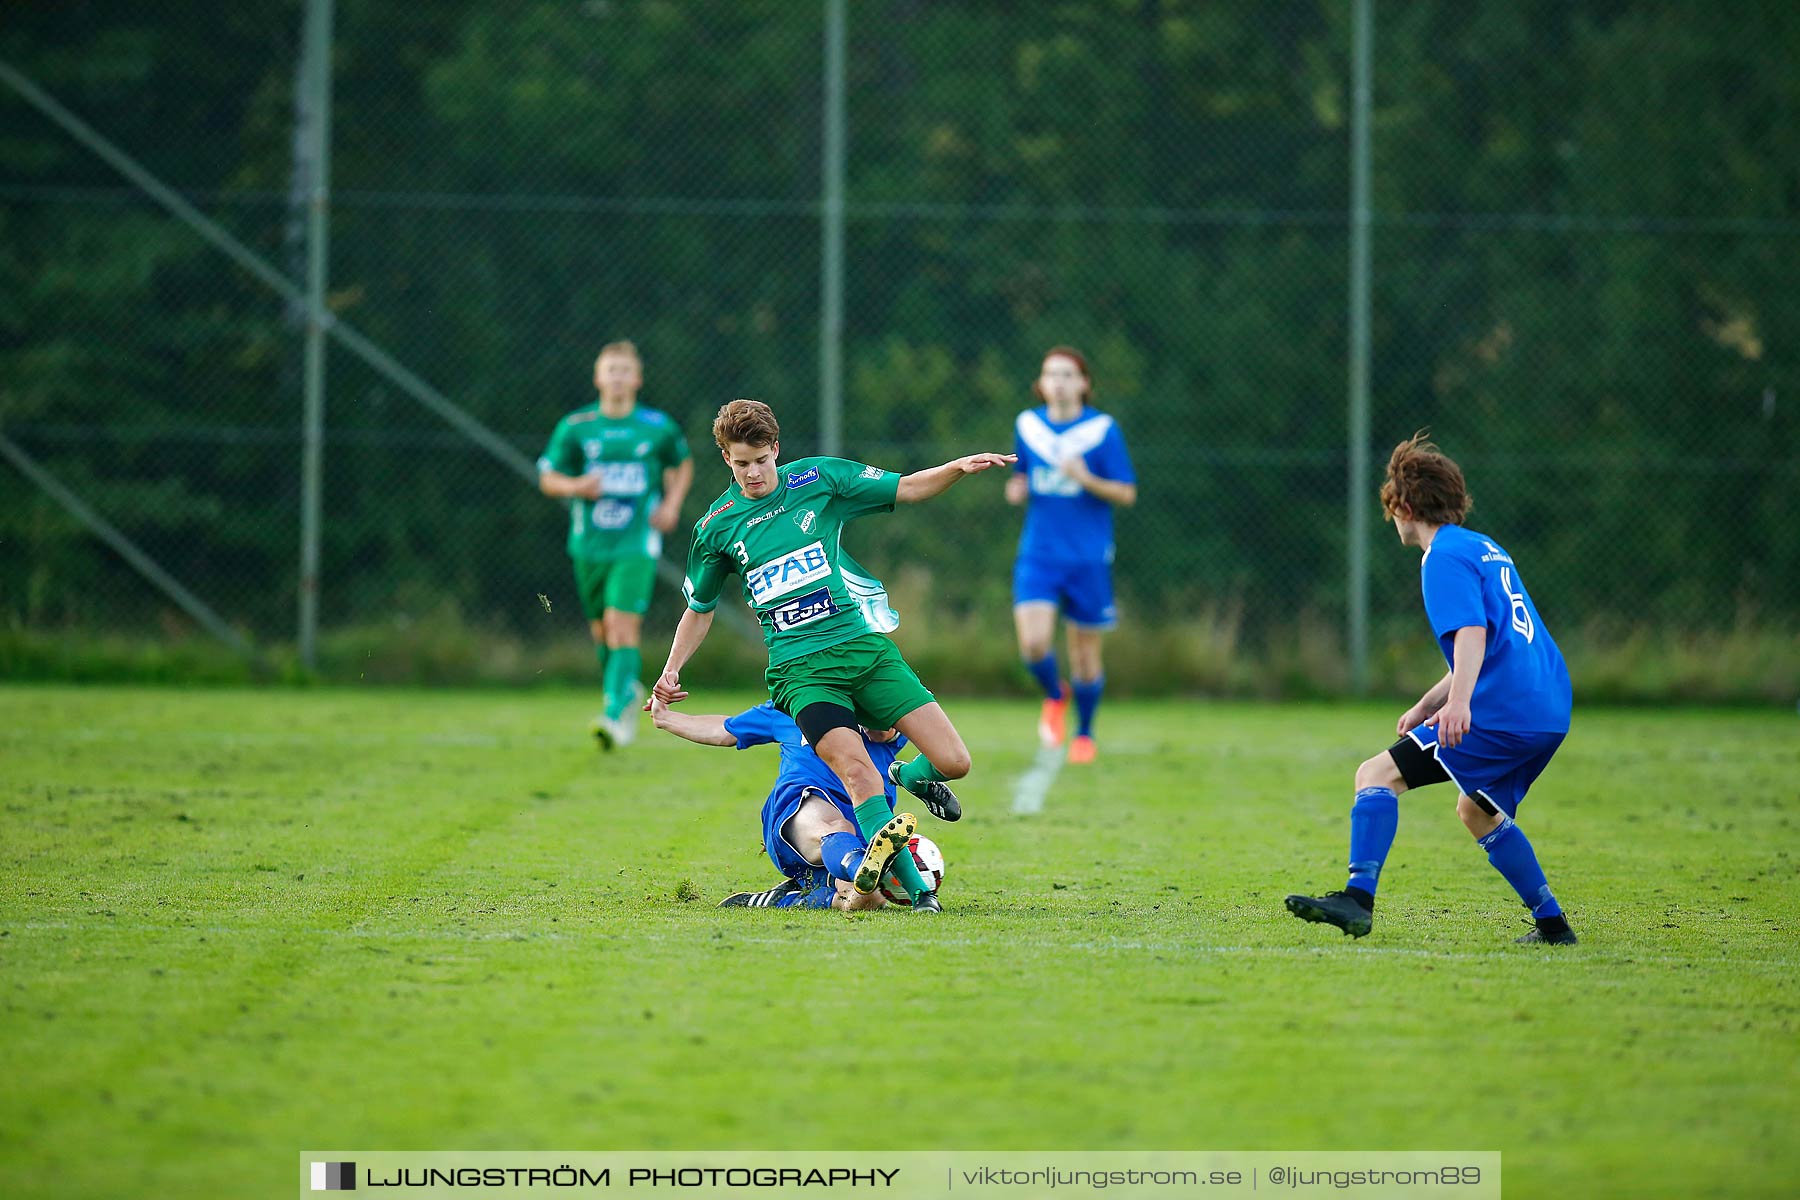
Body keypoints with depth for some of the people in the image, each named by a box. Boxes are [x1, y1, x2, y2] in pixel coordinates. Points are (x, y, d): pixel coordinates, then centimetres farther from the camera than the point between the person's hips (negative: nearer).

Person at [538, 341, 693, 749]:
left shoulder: (659, 427, 1)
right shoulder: (575, 427, 0)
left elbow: (682, 465, 19)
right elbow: (547, 478, 6)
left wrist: (672, 504, 3)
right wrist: (576, 486, -15)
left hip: (637, 543, -2)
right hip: (590, 543, 2)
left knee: (621, 624, -17)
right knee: (602, 628, 12)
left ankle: (617, 714, -22)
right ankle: (627, 689, 39)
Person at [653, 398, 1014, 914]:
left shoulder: (816, 478, 5)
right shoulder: (716, 526, 8)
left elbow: (905, 488, 7)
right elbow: (699, 609, 22)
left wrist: (957, 468, -11)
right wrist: (671, 670, 10)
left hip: (864, 645, 1)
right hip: (799, 669, -1)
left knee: (952, 762, -9)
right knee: (855, 767, -28)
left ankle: (912, 777, 27)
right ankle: (914, 887, -25)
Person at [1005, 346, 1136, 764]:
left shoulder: (1102, 429, -5)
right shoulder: (1027, 425, 5)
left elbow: (1127, 494, -5)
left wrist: (1087, 480, -22)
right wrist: (1018, 489, -2)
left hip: (1088, 557, -2)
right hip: (1038, 553, 2)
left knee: (1085, 652, 5)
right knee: (1033, 644, -16)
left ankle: (1084, 732, 26)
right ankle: (1054, 696, 16)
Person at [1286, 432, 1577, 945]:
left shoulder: (1445, 556, -6)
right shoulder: (1487, 549, 23)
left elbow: (1472, 633, -21)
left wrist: (1458, 701, -34)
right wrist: (1426, 705, 35)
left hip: (1502, 712, -9)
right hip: (1550, 711, 9)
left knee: (1377, 775, -9)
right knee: (1477, 810, 28)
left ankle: (1358, 898, -22)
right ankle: (1551, 922, 27)